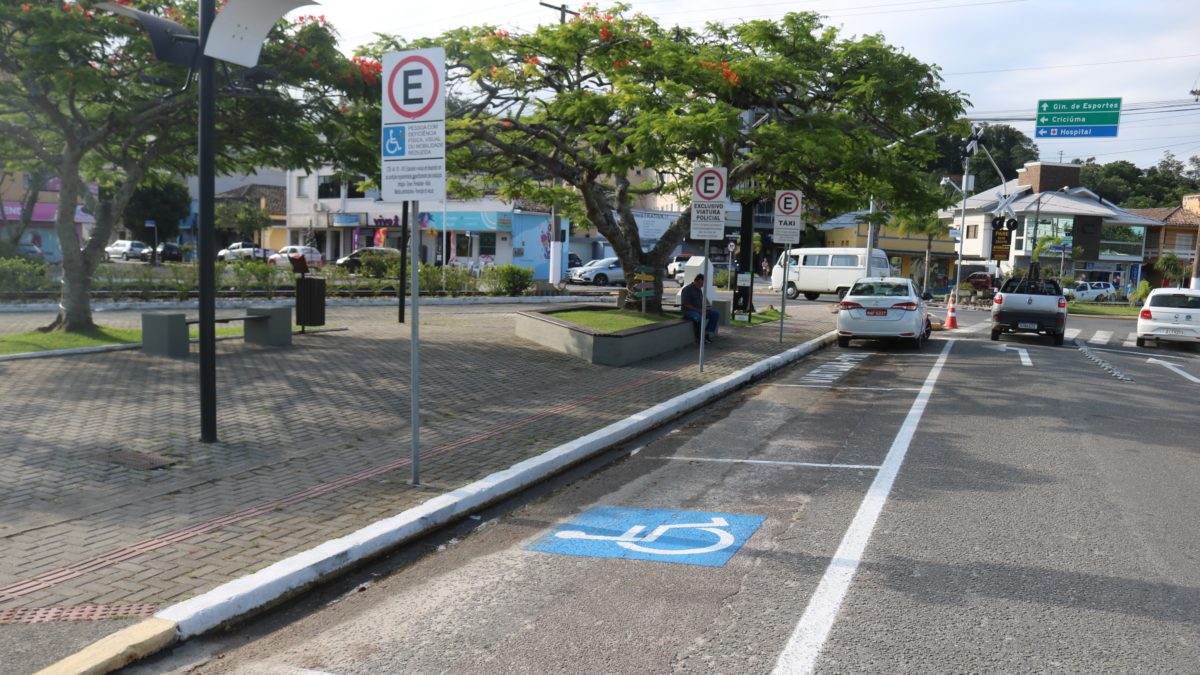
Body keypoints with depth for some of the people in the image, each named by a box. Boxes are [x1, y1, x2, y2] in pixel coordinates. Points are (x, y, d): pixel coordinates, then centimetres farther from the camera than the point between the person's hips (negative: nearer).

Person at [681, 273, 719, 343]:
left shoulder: (699, 290, 15)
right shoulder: (687, 289, -12)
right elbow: (686, 304, -19)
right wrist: (698, 310, -22)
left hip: (699, 310, 9)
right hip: (688, 311, -9)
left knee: (715, 314, -8)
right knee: (699, 318, -39)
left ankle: (707, 334, -12)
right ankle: (700, 338, -22)